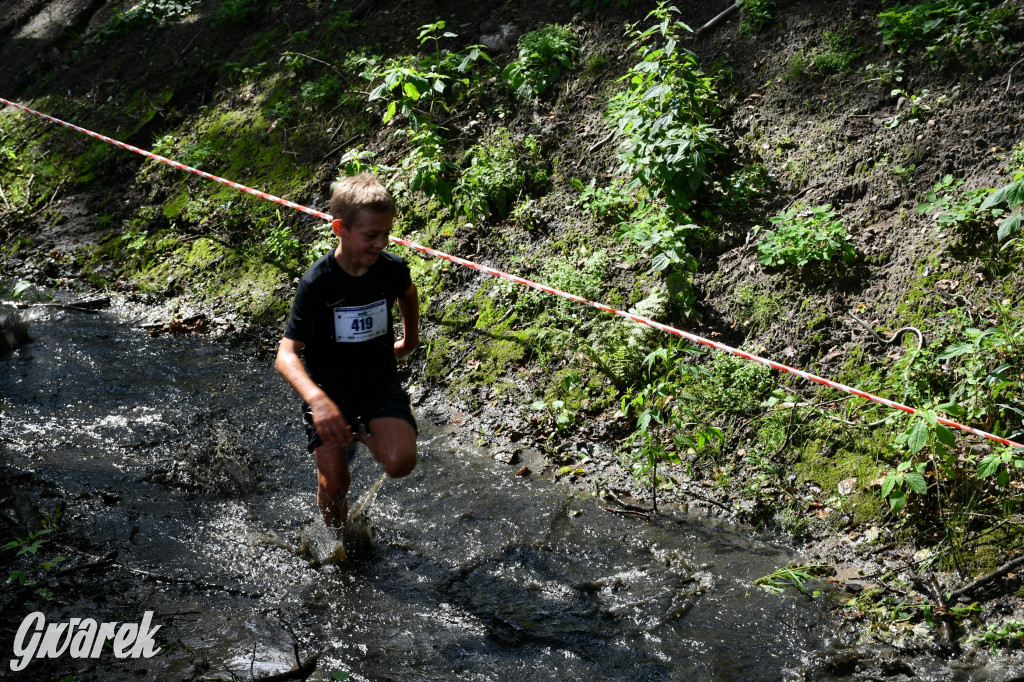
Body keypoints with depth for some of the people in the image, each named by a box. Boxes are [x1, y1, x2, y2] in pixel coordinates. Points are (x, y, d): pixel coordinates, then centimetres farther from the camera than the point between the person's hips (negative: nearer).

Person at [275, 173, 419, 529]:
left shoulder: (393, 269, -11)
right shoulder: (317, 282, -21)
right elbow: (286, 355, -26)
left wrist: (410, 339, 29)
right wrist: (316, 399, -43)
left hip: (380, 383, 2)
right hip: (328, 389, -2)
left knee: (400, 463, -22)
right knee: (334, 485, 1)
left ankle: (364, 434, 12)